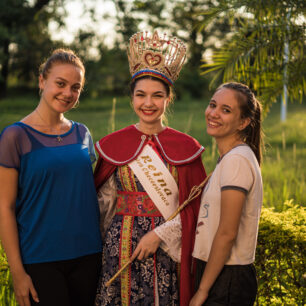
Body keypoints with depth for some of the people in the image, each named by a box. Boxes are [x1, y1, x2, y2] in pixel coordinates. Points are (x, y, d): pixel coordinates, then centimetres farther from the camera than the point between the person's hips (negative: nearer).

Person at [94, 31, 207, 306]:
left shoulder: (184, 147, 1)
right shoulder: (114, 145, 3)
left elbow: (194, 208, -2)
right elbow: (105, 201, 10)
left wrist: (160, 234, -12)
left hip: (168, 248, 0)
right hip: (122, 246, 1)